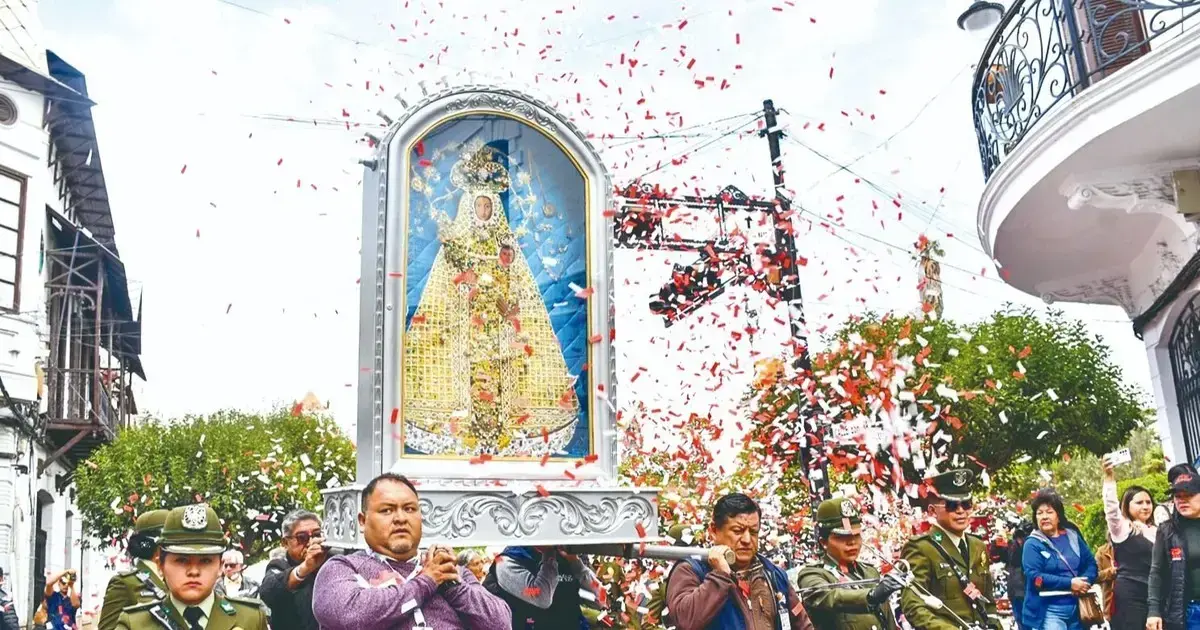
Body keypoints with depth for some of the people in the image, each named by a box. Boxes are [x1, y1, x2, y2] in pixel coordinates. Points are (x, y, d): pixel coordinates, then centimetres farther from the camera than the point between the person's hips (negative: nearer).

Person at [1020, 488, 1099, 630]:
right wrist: (1069, 583, -20)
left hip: (1077, 608, 6)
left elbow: (1091, 562, 11)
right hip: (1050, 611, -5)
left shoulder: (1072, 536, 10)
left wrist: (1085, 581, -10)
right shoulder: (1033, 544, -6)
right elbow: (1035, 577, -15)